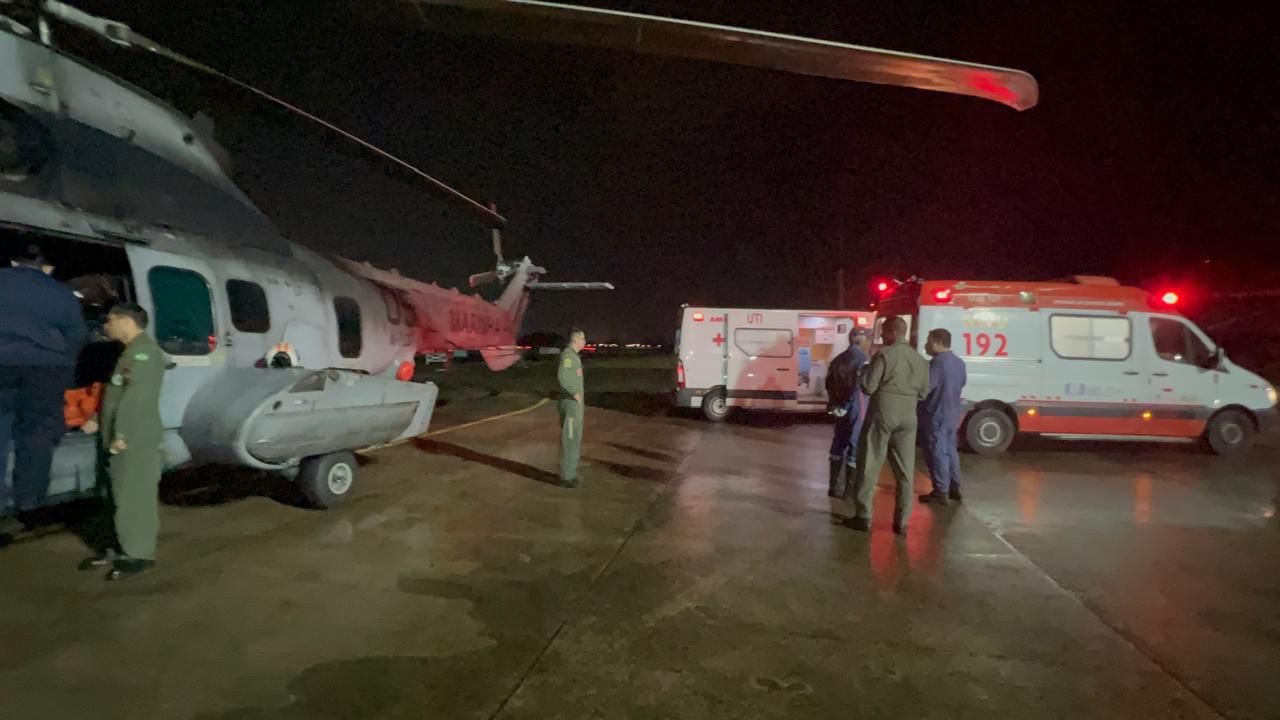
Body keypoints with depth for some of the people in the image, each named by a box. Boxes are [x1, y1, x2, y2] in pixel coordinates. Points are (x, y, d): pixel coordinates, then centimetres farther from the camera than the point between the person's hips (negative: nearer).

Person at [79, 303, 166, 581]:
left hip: (135, 440, -10)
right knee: (120, 496, 16)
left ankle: (138, 554, 0)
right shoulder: (132, 351, 20)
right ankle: (115, 547, 26)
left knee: (134, 497, -5)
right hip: (121, 438, 10)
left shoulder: (143, 350, -14)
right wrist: (98, 422, 19)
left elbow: (137, 397, -22)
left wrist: (122, 434, -24)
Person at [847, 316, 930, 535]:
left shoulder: (884, 354, -9)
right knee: (905, 470, 8)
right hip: (908, 416, 5)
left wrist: (865, 373, 9)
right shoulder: (920, 359, 9)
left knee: (870, 466, 3)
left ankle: (863, 517, 6)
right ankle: (901, 522, 11)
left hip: (882, 412, -5)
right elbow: (923, 392, 13)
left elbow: (868, 387, -11)